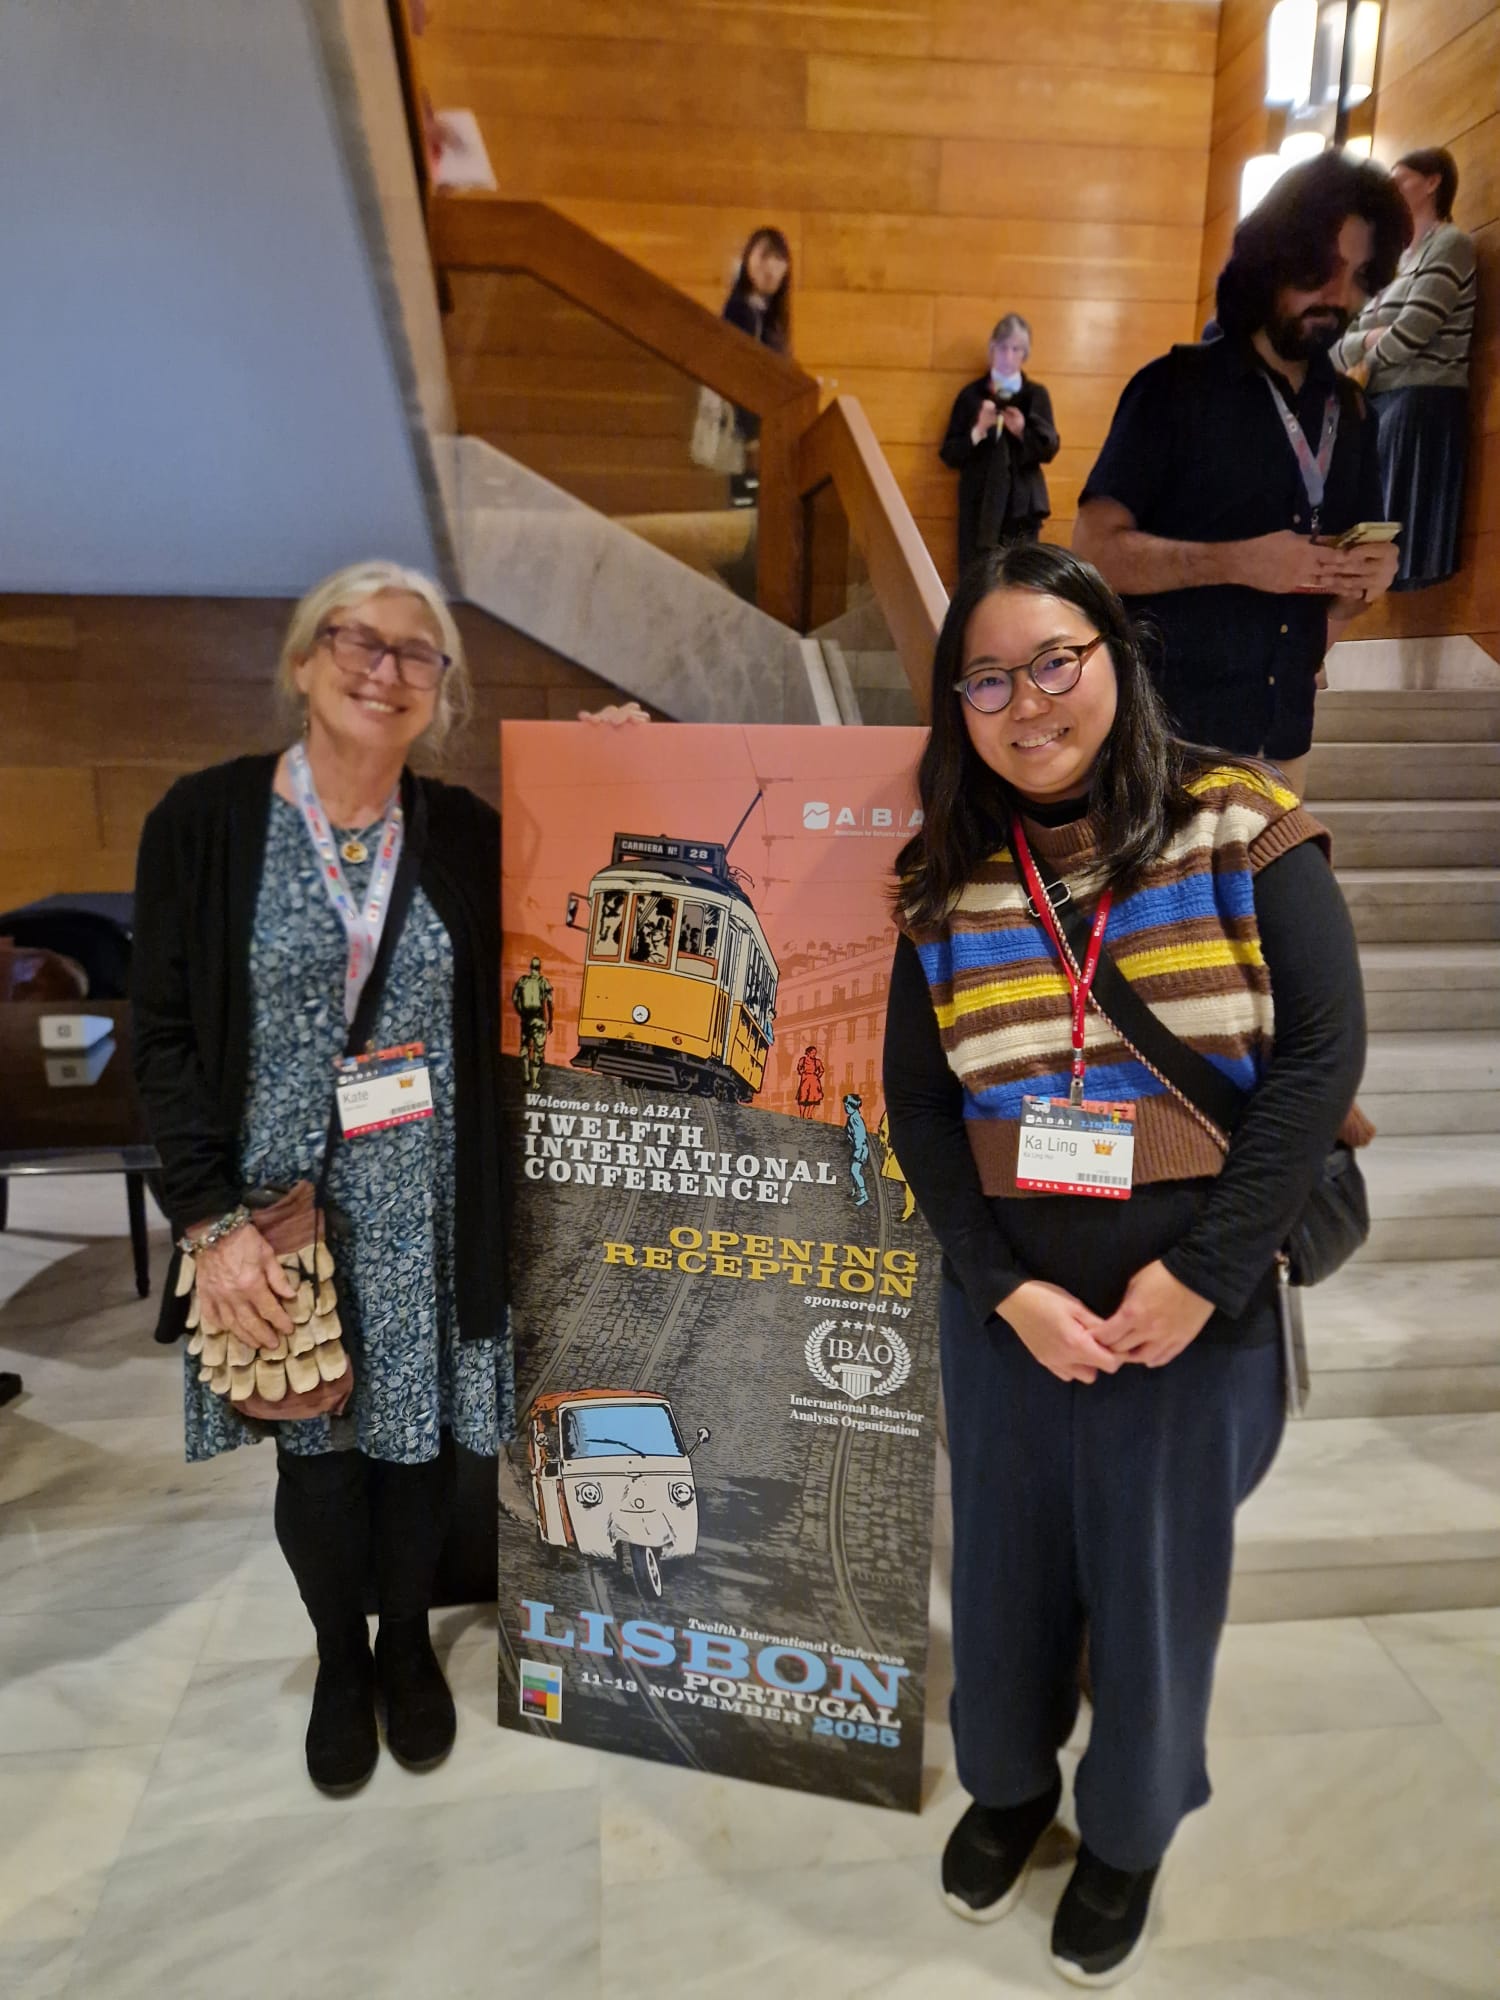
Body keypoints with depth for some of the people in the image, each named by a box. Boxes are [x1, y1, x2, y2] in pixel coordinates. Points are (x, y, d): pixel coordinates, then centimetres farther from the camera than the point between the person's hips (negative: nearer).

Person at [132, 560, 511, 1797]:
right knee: (316, 1460, 14)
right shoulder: (207, 818, -6)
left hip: (428, 1221, 2)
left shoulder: (468, 834, 0)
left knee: (418, 1448, 16)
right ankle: (341, 1661, 44)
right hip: (281, 1218, -1)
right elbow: (166, 1037, -5)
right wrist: (213, 1221, -11)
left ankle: (409, 1643, 46)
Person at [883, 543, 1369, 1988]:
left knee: (1156, 1594, 16)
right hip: (1004, 1315, 2)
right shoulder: (944, 884, -1)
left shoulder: (1241, 832, -8)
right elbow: (918, 1105, -1)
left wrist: (1198, 1274, -15)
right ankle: (1007, 1783, 52)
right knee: (1005, 1572, 21)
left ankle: (1127, 1832, 47)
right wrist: (1006, 1288, -11)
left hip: (1195, 1317, -2)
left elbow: (1320, 1053, -12)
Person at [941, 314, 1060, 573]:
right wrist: (978, 431, -13)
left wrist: (1023, 431, -14)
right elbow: (948, 454, 4)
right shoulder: (972, 395, 8)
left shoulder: (1036, 395, 10)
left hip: (1021, 503, 0)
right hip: (979, 503, 0)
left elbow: (1049, 449, 3)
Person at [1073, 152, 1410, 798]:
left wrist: (1370, 576, -5)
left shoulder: (1349, 413, 12)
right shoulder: (1176, 386, -5)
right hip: (1163, 729, -5)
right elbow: (1095, 548, -13)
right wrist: (1234, 561, -23)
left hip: (1283, 735, 6)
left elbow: (1355, 556, 19)